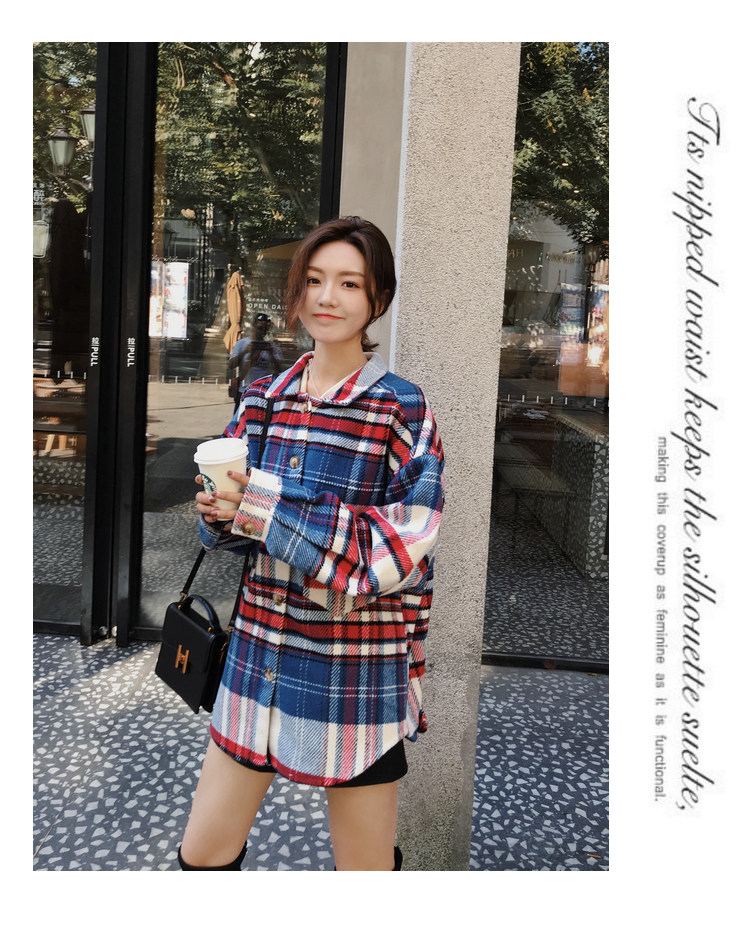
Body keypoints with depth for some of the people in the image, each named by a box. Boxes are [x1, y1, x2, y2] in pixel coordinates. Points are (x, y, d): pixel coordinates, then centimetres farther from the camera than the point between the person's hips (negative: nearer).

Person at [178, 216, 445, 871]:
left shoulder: (401, 408, -9)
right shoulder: (262, 400, 5)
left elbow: (405, 546, -16)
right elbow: (233, 526, 13)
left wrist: (270, 510, -20)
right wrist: (219, 512, -11)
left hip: (356, 669, -4)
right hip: (262, 652, 5)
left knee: (365, 869, 13)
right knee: (202, 855, 15)